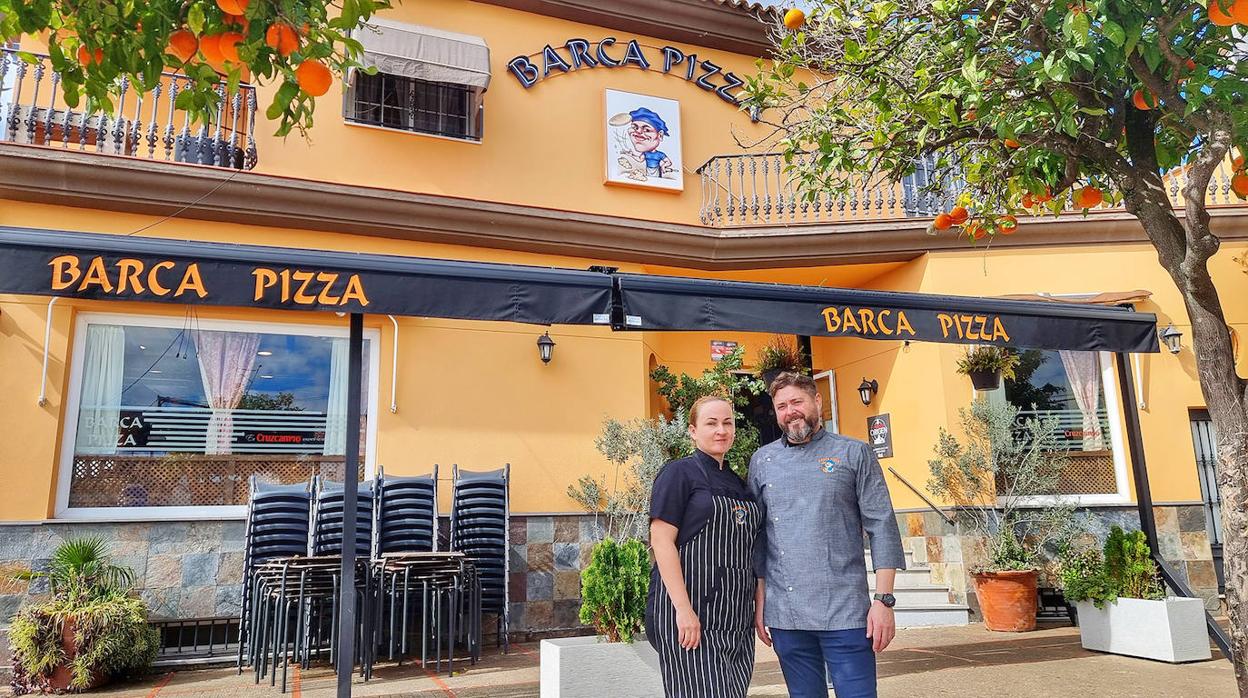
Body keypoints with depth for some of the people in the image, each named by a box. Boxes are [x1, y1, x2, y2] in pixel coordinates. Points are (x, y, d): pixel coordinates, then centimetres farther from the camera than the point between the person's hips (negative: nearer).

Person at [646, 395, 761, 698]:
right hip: (689, 612, -7)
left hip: (736, 621, 7)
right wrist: (683, 609, -20)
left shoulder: (737, 483, 17)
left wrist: (759, 607, 13)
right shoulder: (679, 473, -5)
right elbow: (661, 540, -13)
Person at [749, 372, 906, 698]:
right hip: (784, 614, 3)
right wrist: (760, 600, 7)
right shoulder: (762, 461, 10)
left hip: (845, 611, -2)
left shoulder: (855, 454, 2)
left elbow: (882, 528, -1)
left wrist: (883, 599, -8)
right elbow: (756, 534, 11)